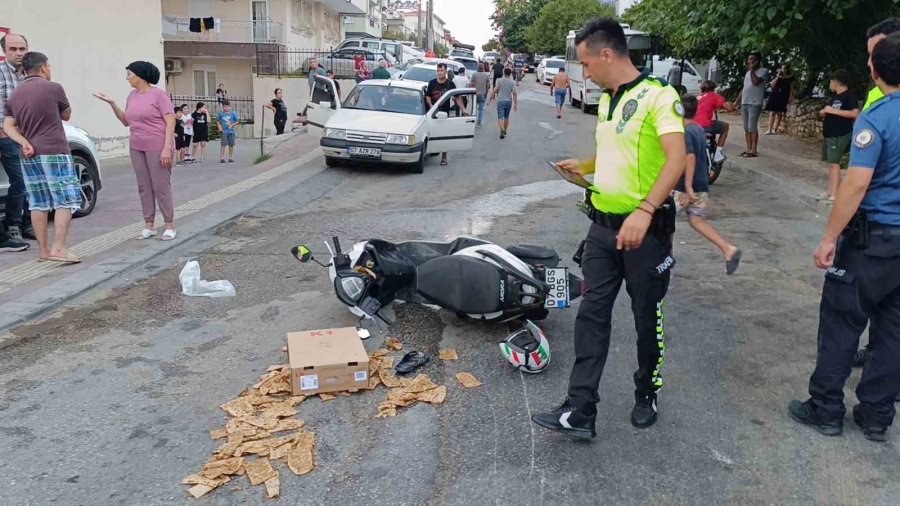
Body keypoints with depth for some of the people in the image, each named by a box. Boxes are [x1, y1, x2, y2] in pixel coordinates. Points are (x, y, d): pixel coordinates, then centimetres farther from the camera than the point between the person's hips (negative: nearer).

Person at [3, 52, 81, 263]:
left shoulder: (15, 94, 12)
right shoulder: (53, 88, -4)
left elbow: (8, 125, 4)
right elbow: (66, 116, 10)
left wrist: (24, 142, -5)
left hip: (29, 156, 6)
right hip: (54, 153, -6)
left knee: (39, 204, 9)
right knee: (66, 200, -4)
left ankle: (43, 250, 11)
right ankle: (58, 248, -13)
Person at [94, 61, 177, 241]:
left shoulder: (158, 94, -8)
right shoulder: (132, 96, 12)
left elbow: (170, 122, -12)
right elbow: (126, 121, 18)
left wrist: (167, 148, -19)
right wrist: (112, 103, 6)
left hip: (158, 148, -7)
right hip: (137, 148, 7)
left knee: (161, 187, -5)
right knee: (144, 187, 7)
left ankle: (170, 226, 3)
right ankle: (149, 226, 13)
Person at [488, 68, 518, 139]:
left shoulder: (499, 81, -4)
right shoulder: (513, 82, -3)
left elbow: (495, 91, -9)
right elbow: (514, 94, -8)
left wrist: (491, 99, -1)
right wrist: (515, 104, -4)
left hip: (500, 101, -2)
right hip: (509, 101, 2)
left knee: (500, 117, -6)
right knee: (506, 117, 18)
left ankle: (502, 130, -29)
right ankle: (505, 131, 29)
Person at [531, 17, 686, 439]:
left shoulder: (657, 96, -13)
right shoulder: (605, 102, 13)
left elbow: (677, 158, -26)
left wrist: (644, 211, -36)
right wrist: (582, 167, 15)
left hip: (646, 229, -7)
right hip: (603, 226, 7)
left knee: (647, 319, 9)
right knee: (591, 315, 4)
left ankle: (646, 397, 31)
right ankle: (580, 411, 9)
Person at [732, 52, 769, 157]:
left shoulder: (763, 71, -4)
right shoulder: (748, 72, 21)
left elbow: (755, 82, -22)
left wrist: (752, 70, -9)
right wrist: (737, 101, 18)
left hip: (755, 104, -8)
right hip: (744, 103, 8)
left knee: (752, 127, -10)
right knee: (746, 128, 7)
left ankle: (754, 150, -8)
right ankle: (748, 149, 11)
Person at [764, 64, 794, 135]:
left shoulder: (790, 77, 6)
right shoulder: (777, 76, 10)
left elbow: (791, 88, 5)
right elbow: (773, 85, 0)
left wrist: (790, 97, -3)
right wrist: (778, 76, -6)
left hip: (784, 97, -1)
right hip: (775, 95, 1)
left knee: (779, 113, -2)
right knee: (772, 113, -7)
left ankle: (775, 129, 2)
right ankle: (770, 129, -10)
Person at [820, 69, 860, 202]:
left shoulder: (850, 95, -10)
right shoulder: (835, 97, 17)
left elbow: (855, 113, -22)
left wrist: (833, 111, -20)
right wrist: (824, 112, 3)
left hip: (840, 136, -9)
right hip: (830, 135, 9)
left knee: (834, 163, -12)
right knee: (831, 163, 10)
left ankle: (835, 195, -13)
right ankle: (830, 192, 14)